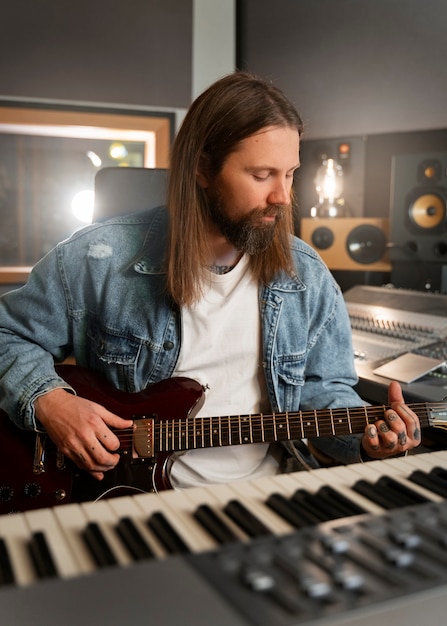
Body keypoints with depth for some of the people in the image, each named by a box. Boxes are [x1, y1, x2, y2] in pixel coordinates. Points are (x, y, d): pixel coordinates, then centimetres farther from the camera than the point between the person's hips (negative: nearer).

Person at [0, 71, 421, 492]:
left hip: (266, 493, 1)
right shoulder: (98, 258, -9)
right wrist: (48, 401, -14)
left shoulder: (308, 278, 1)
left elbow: (323, 389, 9)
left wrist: (366, 437, -9)